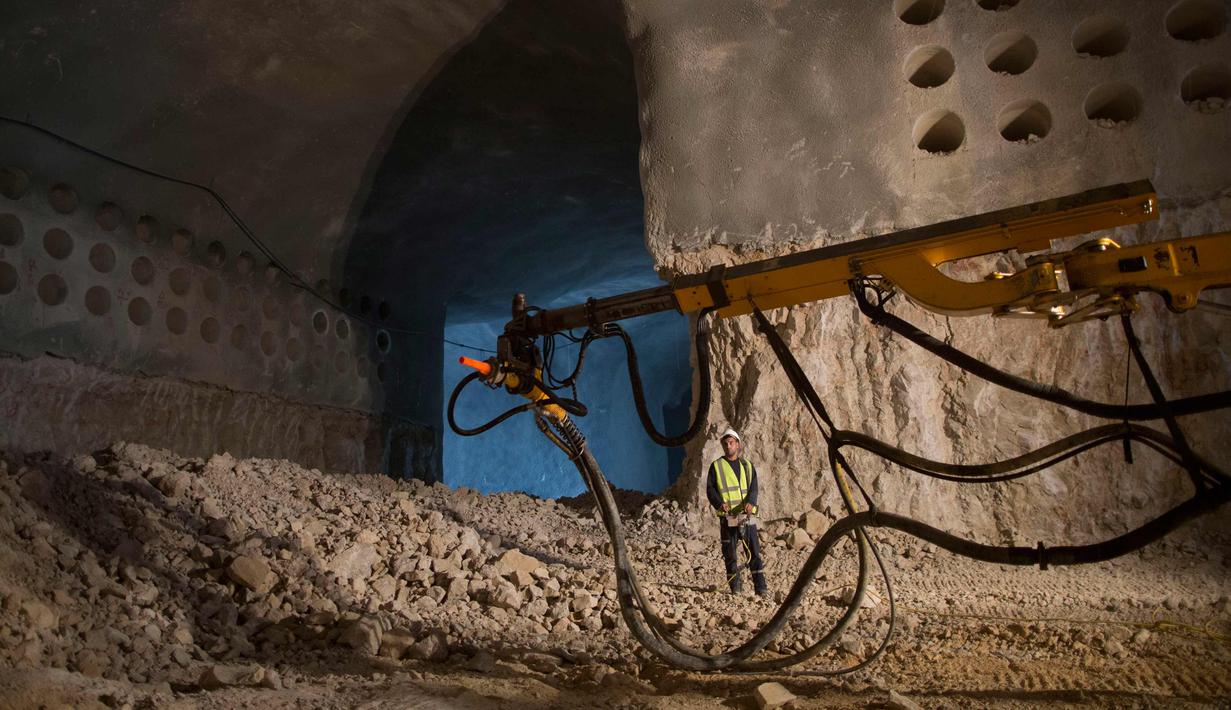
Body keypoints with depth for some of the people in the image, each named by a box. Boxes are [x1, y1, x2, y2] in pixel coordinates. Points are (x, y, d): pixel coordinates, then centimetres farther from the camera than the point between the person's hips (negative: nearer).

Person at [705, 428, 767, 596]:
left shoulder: (747, 465, 13)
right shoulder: (716, 466, 7)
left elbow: (753, 487, 2)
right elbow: (710, 489, 1)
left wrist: (750, 502, -18)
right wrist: (720, 503, -18)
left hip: (747, 515, 2)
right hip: (727, 517, -1)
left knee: (754, 551, -1)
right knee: (730, 554, 2)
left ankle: (760, 587, 3)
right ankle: (735, 587, 12)